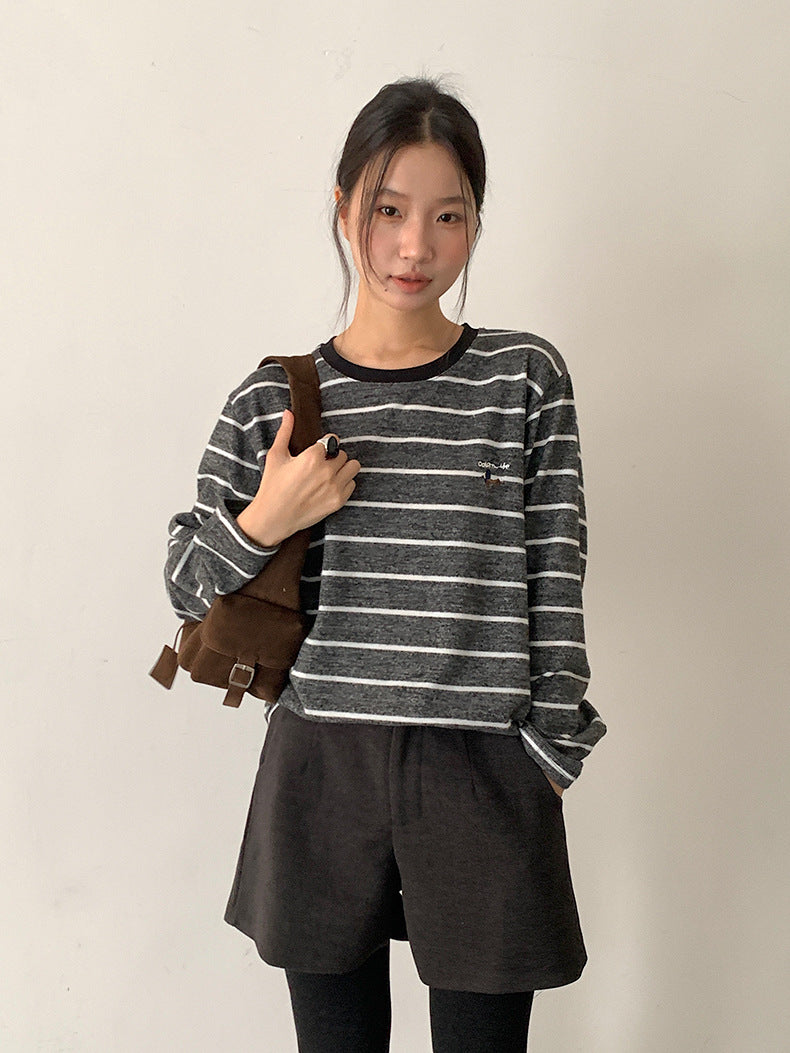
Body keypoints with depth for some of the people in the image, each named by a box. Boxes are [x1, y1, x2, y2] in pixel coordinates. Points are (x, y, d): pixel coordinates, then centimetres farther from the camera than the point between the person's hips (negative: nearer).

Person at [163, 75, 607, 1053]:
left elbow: (556, 582, 2)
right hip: (319, 772, 1)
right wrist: (263, 522, -10)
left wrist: (550, 757, 1)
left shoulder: (527, 377, 0)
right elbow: (186, 585, 9)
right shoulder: (274, 397, 3)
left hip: (484, 772, -1)